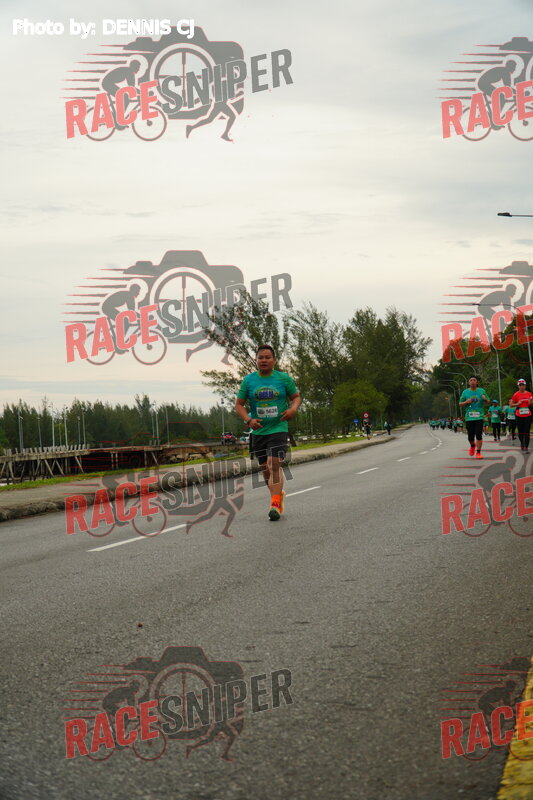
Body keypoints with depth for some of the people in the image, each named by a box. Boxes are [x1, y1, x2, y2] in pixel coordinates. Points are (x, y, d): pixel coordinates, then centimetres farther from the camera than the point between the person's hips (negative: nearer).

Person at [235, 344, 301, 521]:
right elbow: (239, 405, 6)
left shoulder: (284, 378, 1)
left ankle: (275, 504, -22)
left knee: (274, 464, -19)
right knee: (265, 468, 11)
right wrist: (248, 420, -12)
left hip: (278, 428, -3)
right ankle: (278, 493, 35)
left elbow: (296, 397, 11)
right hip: (258, 431, 3)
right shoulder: (248, 380, 3)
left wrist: (293, 408, -12)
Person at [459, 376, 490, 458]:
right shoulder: (465, 392, 7)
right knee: (470, 437, 4)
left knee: (479, 435, -10)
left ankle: (478, 452, -1)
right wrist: (466, 402, -10)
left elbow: (488, 401, 12)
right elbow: (460, 403, 11)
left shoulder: (482, 391, 6)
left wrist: (485, 399, -11)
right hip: (469, 417, 1)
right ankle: (472, 446, 37)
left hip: (479, 417, -1)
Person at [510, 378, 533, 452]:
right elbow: (511, 405, 4)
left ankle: (526, 447, -8)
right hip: (519, 416, 0)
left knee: (527, 432, -6)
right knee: (520, 432, 7)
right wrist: (517, 404, -12)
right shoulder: (516, 395, 0)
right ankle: (522, 444, 26)